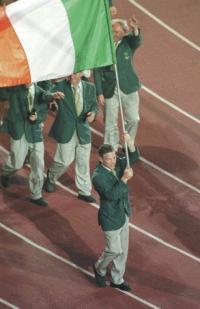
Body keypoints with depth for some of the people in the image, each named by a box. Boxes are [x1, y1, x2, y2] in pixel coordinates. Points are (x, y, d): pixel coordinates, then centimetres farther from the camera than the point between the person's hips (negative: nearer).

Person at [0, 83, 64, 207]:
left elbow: (44, 112, 6)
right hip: (19, 130, -3)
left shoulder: (40, 92, 3)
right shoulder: (13, 89, -5)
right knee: (17, 163, 2)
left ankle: (36, 195, 18)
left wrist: (37, 117, -15)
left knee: (38, 165, 4)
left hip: (35, 132, 3)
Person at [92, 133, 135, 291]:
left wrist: (130, 143, -26)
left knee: (123, 249, 16)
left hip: (123, 215, 7)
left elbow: (132, 157, -8)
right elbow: (112, 195, -33)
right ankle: (100, 268, 34)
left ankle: (117, 279, 32)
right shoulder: (98, 176, -26)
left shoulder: (117, 164, -4)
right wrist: (124, 179, -36)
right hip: (111, 219, -7)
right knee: (114, 250, 3)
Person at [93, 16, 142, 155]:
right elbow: (97, 72, -4)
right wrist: (99, 93, -8)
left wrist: (135, 29, -52)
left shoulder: (128, 42, -5)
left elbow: (137, 41, -30)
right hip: (109, 90, -1)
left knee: (133, 119, 9)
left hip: (129, 89, 1)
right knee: (110, 123, 5)